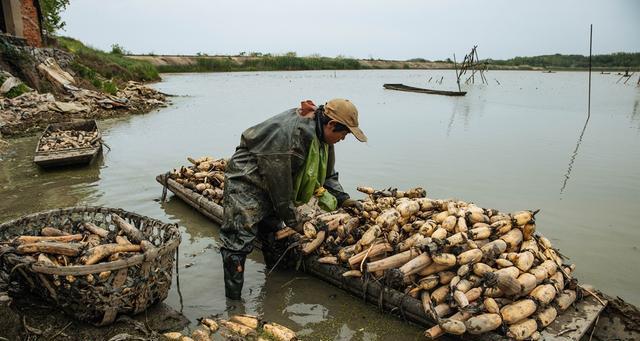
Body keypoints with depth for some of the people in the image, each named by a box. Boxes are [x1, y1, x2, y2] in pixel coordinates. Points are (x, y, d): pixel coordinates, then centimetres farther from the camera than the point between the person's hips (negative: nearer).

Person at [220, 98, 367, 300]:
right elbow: (278, 180, -26)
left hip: (268, 187, 9)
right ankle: (233, 302, 4)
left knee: (275, 238, 17)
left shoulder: (321, 137, -1)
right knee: (238, 243, -8)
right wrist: (291, 218, -17)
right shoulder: (289, 132, -31)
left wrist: (342, 199, 1)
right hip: (245, 183, -9)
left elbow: (326, 175, 13)